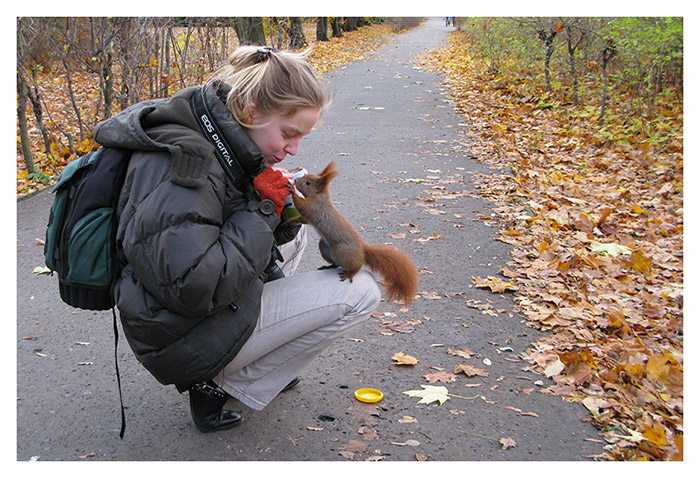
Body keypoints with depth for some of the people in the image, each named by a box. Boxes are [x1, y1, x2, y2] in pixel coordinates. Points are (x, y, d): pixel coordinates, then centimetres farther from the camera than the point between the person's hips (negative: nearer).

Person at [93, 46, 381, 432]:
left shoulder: (209, 138, 3)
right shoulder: (180, 165, -27)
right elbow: (192, 286, -33)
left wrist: (281, 211, -8)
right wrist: (262, 210, -24)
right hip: (184, 341, -10)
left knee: (293, 229, 21)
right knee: (359, 293, -11)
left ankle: (262, 350, 15)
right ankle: (221, 384, -2)